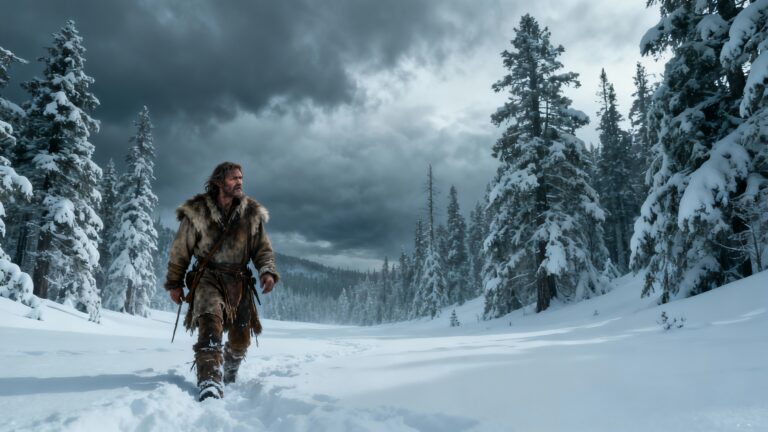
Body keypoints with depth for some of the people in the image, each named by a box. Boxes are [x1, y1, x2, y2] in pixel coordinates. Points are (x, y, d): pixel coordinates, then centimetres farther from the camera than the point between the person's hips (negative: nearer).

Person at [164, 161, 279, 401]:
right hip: (208, 277, -3)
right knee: (210, 323, -27)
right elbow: (180, 250, 3)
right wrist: (174, 283, 6)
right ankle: (210, 382, -31)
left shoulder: (252, 213, 1)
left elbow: (263, 248, 5)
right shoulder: (197, 212, -5)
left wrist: (268, 271, -13)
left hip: (239, 281, 3)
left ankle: (229, 375, 38)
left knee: (240, 340, 10)